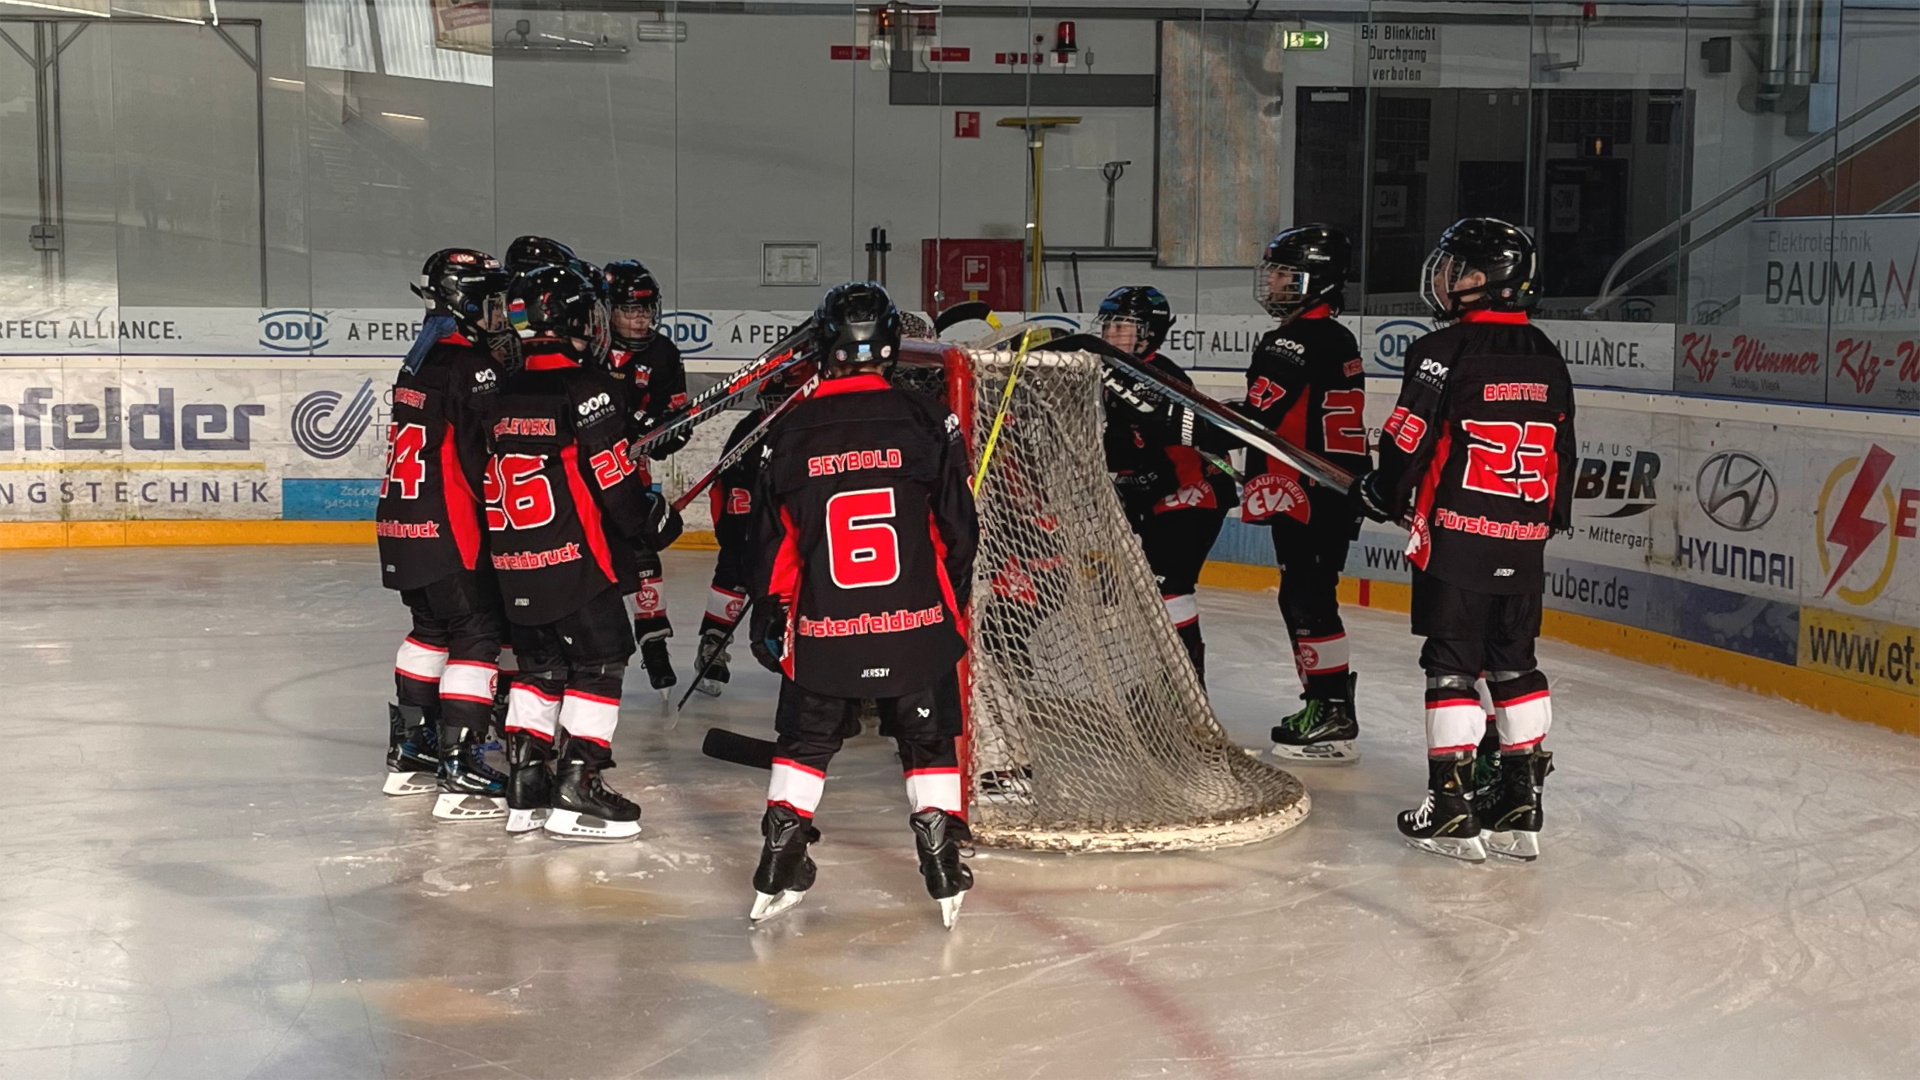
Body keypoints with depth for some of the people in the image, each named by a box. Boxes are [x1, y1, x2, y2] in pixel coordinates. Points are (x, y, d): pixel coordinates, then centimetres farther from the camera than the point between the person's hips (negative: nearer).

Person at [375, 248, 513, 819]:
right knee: (477, 637, -6)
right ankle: (460, 775, -10)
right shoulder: (471, 366, -15)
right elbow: (486, 455, -19)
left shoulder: (420, 360, 15)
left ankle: (410, 755, 29)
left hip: (402, 522, 10)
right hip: (446, 530, -10)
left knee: (432, 630, 21)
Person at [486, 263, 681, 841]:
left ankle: (526, 788, 17)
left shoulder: (504, 397, 11)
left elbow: (495, 481, 16)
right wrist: (651, 522, 0)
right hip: (575, 557, -8)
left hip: (515, 563, 8)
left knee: (539, 665, 16)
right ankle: (576, 789, -2)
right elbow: (611, 477, -16)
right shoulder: (587, 388, -13)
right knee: (599, 660, 1)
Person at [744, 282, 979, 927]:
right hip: (916, 623, -1)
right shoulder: (926, 421, -5)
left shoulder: (791, 432, -1)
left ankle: (779, 872, 14)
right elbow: (957, 527, 0)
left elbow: (773, 539, 5)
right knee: (929, 740, 14)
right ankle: (945, 875, 13)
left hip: (822, 630, 1)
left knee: (805, 740, 16)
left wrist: (768, 614, 18)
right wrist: (953, 601, 16)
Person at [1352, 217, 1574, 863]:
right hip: (1524, 543, 6)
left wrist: (1382, 495, 5)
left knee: (1452, 666, -1)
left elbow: (1409, 440, -12)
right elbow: (1563, 453, 16)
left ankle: (1452, 813, -1)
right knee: (1514, 666, 13)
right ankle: (1521, 809, 14)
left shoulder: (1443, 351, -11)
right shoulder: (1547, 360, 11)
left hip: (1456, 536, -6)